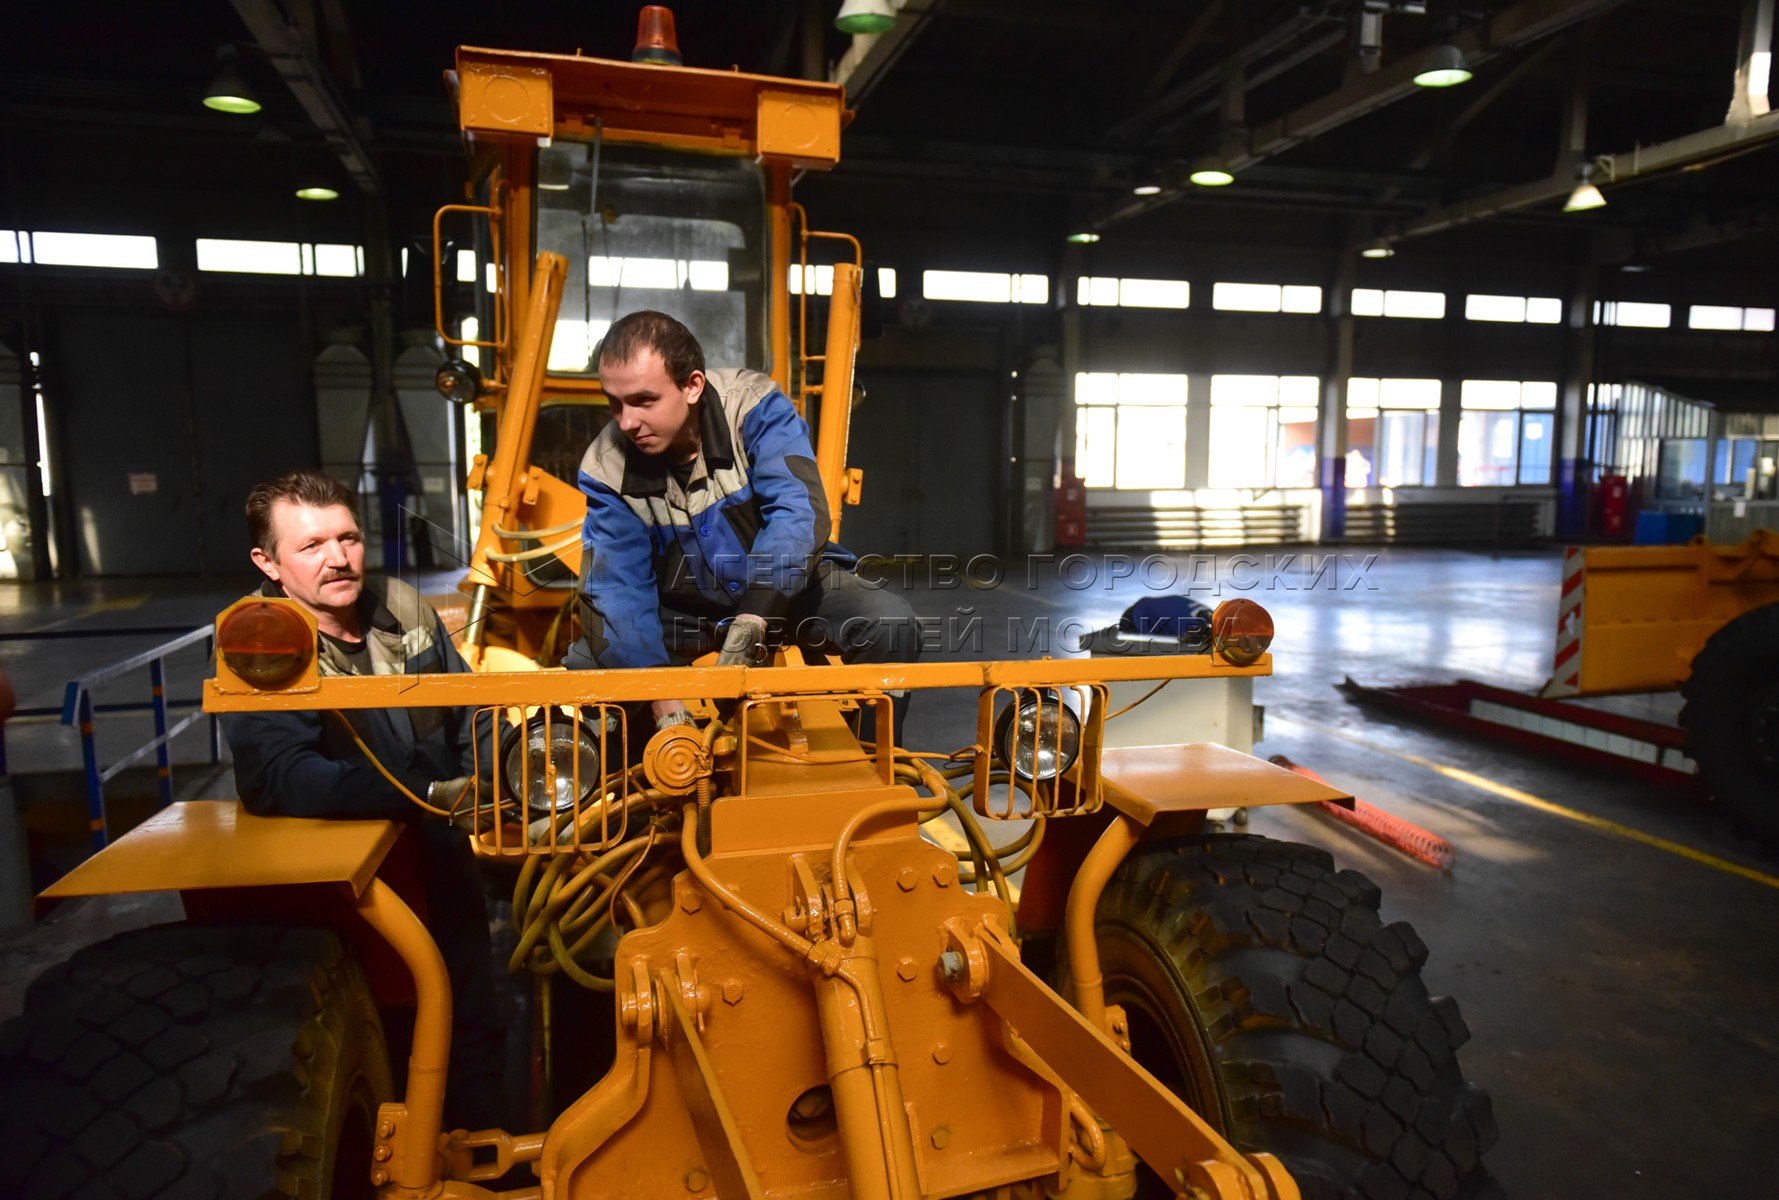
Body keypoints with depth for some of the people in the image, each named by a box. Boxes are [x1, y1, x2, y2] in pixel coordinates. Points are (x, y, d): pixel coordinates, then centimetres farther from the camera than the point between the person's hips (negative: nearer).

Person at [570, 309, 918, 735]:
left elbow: (799, 513, -33)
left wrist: (750, 623, -46)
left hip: (786, 589, -2)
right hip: (683, 612, 2)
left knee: (890, 625, -28)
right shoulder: (606, 468, -16)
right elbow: (615, 588, -20)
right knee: (579, 667, -18)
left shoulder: (754, 407, -23)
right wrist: (665, 704, -33)